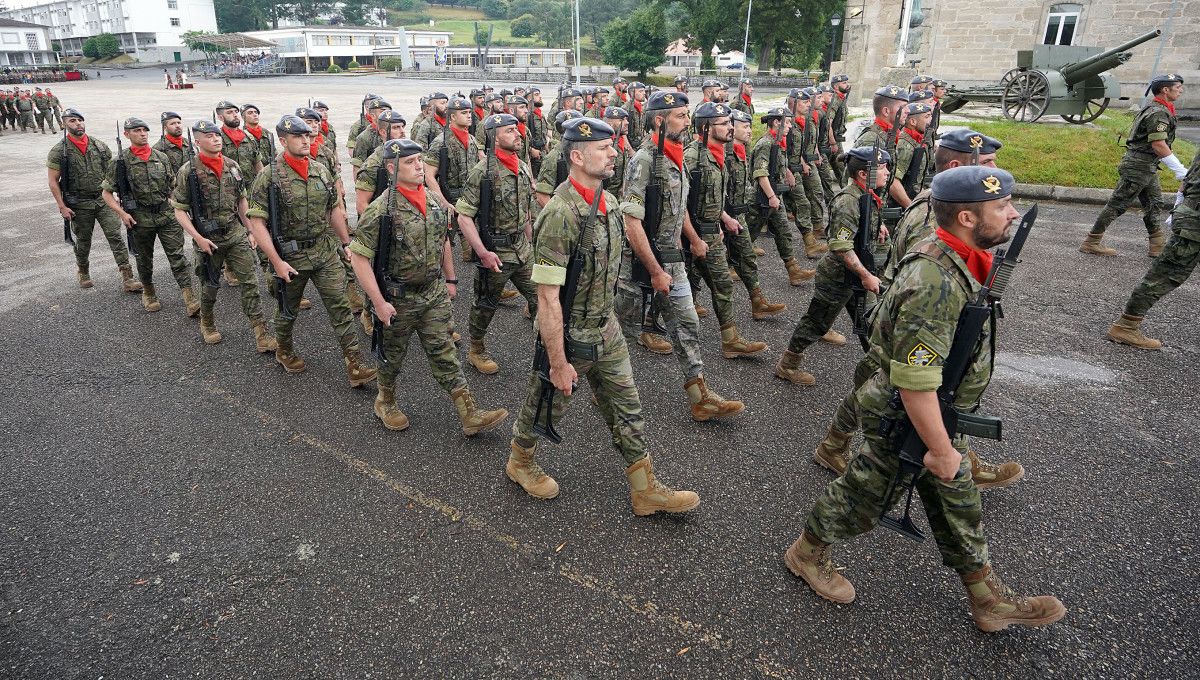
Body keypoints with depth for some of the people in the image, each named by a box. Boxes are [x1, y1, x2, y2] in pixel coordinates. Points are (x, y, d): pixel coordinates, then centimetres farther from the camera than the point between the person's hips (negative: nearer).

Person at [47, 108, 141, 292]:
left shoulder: (100, 146, 4)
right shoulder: (59, 151, -4)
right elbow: (53, 181, -4)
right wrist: (62, 207, -9)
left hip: (104, 199, 1)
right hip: (79, 204, -1)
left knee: (116, 236, -8)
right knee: (83, 241, 12)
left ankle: (127, 278, -10)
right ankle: (83, 273, 35)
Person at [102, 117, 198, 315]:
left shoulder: (161, 157, 6)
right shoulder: (121, 161, -3)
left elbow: (172, 185, 18)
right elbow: (106, 192, 1)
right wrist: (122, 213, -11)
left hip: (167, 214, 1)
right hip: (140, 218, -1)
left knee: (178, 256, -6)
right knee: (144, 259, 13)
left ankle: (190, 300, -9)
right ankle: (148, 293, 33)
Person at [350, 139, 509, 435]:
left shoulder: (433, 200, 2)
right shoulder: (381, 210, -20)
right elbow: (359, 257, -20)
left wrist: (450, 279, 17)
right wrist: (379, 302, -21)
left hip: (435, 293, 5)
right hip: (398, 299, -5)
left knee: (444, 353, 7)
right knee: (392, 355, 15)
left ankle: (470, 414, 8)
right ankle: (386, 402, 40)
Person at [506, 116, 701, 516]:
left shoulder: (608, 203, 1)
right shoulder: (561, 214, -26)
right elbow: (548, 299, -26)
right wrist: (559, 363, -22)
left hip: (606, 329, 8)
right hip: (568, 336, -7)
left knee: (627, 408, 13)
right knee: (547, 405, 15)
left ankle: (646, 490, 26)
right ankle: (520, 463, 43)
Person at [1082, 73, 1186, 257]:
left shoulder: (1156, 108, 14)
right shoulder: (1158, 113, -18)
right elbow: (1159, 145, -24)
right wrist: (1179, 170, -22)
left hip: (1148, 167, 10)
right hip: (1137, 167, -10)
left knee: (1154, 204, 14)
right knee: (1118, 204, -5)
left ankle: (1158, 245, 20)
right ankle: (1091, 243, -1)